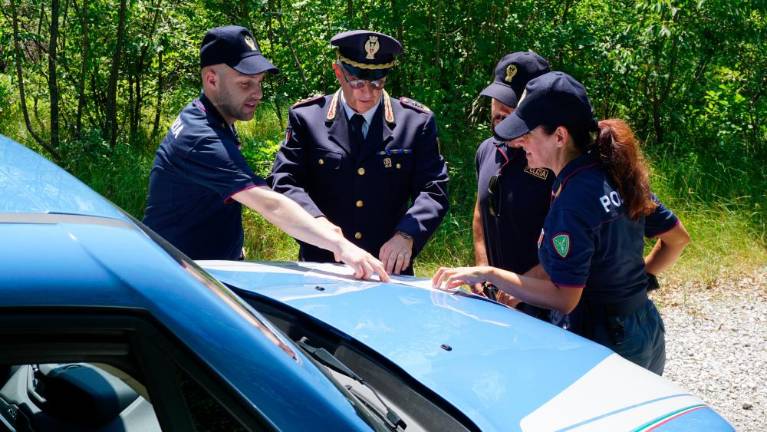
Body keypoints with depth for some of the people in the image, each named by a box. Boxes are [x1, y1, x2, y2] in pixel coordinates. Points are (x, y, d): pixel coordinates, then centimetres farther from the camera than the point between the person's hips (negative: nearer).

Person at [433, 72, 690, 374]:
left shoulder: (572, 201, -24)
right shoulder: (615, 173, 1)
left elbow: (564, 298, -23)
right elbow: (677, 238, 10)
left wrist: (487, 274, -19)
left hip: (606, 345, -9)